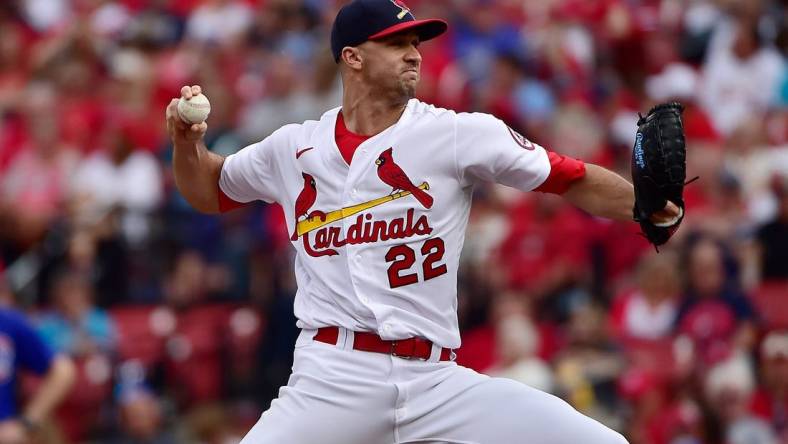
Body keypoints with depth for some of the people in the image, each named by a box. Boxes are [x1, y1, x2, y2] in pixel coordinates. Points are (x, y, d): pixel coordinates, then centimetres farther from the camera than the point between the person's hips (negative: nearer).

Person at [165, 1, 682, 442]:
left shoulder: (457, 134, 3)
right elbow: (208, 191, 27)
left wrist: (646, 207, -18)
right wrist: (188, 142, 7)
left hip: (439, 380, 0)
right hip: (332, 380, 0)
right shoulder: (294, 148, 11)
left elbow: (574, 181, -1)